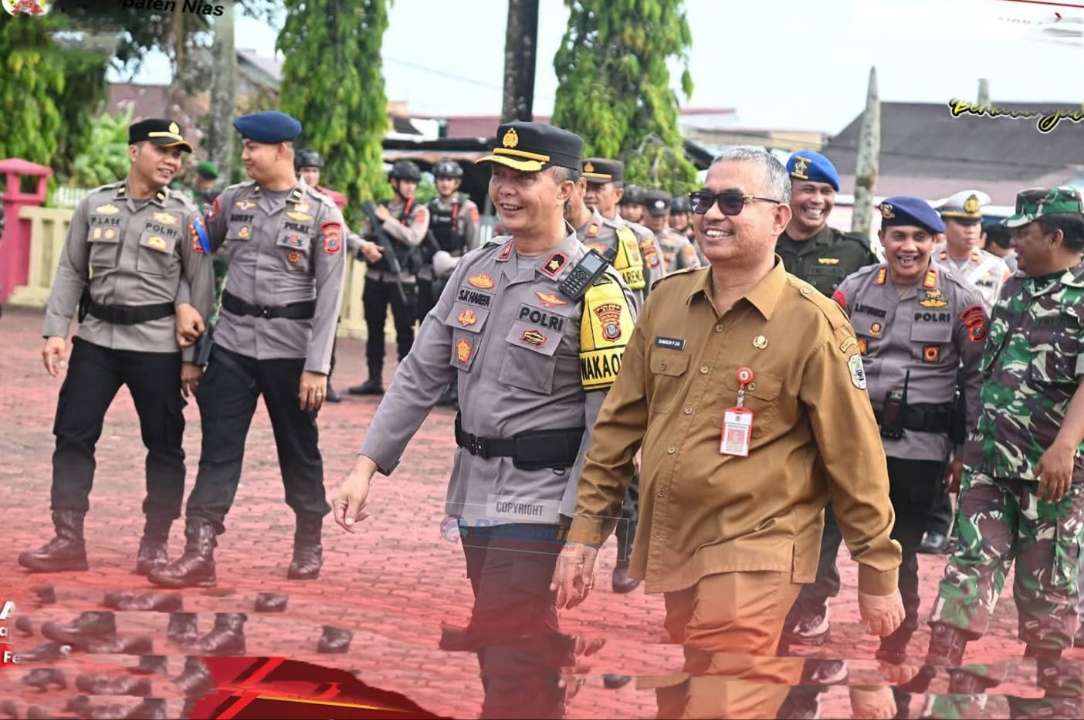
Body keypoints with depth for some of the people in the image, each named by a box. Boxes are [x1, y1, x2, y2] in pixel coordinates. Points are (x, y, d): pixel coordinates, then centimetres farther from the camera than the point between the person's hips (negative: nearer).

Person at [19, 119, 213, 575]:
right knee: (73, 436, 0)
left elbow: (201, 288, 0)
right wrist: (55, 331, -1)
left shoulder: (184, 215, -1)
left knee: (164, 445, 2)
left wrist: (193, 357, -4)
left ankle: (155, 545, 13)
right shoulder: (94, 205, 5)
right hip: (95, 340, 2)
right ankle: (68, 540, 6)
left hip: (156, 345, -2)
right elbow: (71, 271, 9)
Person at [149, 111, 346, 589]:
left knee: (299, 450, 10)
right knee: (218, 447, -2)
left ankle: (308, 545, 26)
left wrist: (317, 366, -12)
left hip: (290, 347, -3)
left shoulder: (321, 213, -7)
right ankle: (199, 553, -4)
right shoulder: (232, 201, 4)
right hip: (232, 342, 3)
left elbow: (329, 294, -9)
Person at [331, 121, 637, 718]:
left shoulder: (594, 290, -13)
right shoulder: (476, 269, 7)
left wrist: (581, 534, -18)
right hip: (475, 493, 7)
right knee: (494, 657, 16)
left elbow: (609, 424, -14)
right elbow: (421, 373, 9)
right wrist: (367, 465, 2)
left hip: (538, 505, -7)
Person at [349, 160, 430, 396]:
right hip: (375, 277, 4)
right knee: (374, 329, 9)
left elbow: (413, 237, -15)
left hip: (402, 279, -4)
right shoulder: (380, 208, 12)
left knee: (404, 331, -3)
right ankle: (374, 380, 18)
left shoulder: (419, 211, 1)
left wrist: (387, 220, -12)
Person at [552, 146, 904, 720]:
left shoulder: (811, 323, -10)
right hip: (665, 555, 6)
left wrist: (878, 573, -4)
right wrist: (585, 534, 8)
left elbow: (854, 456, -7)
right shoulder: (666, 301, 6)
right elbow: (619, 425, 11)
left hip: (750, 562, -6)